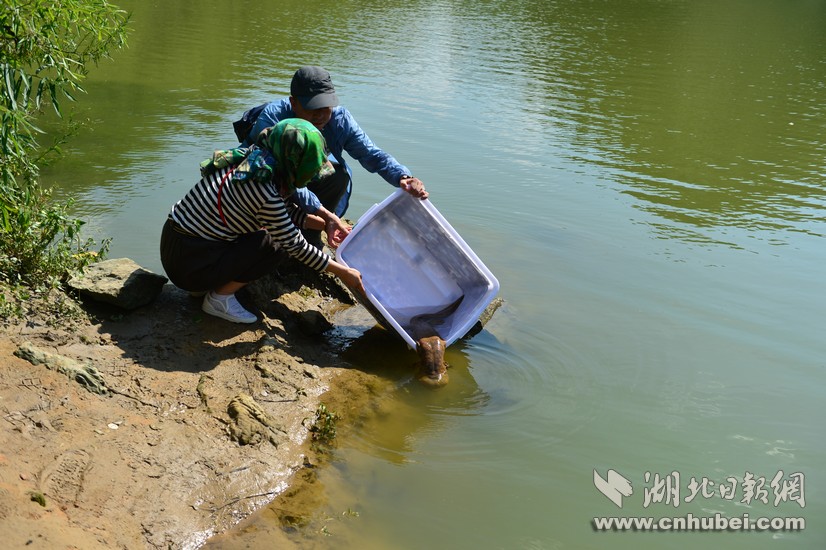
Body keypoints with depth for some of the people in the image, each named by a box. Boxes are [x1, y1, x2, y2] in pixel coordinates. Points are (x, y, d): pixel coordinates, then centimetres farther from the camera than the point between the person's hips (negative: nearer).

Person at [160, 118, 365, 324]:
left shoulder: (249, 158, 1)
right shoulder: (264, 193, -24)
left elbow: (285, 210, 13)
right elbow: (295, 245, -15)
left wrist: (325, 224, 10)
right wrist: (343, 272, -7)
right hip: (188, 265, -9)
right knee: (273, 246, -8)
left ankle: (207, 284, 16)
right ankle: (219, 297, 2)